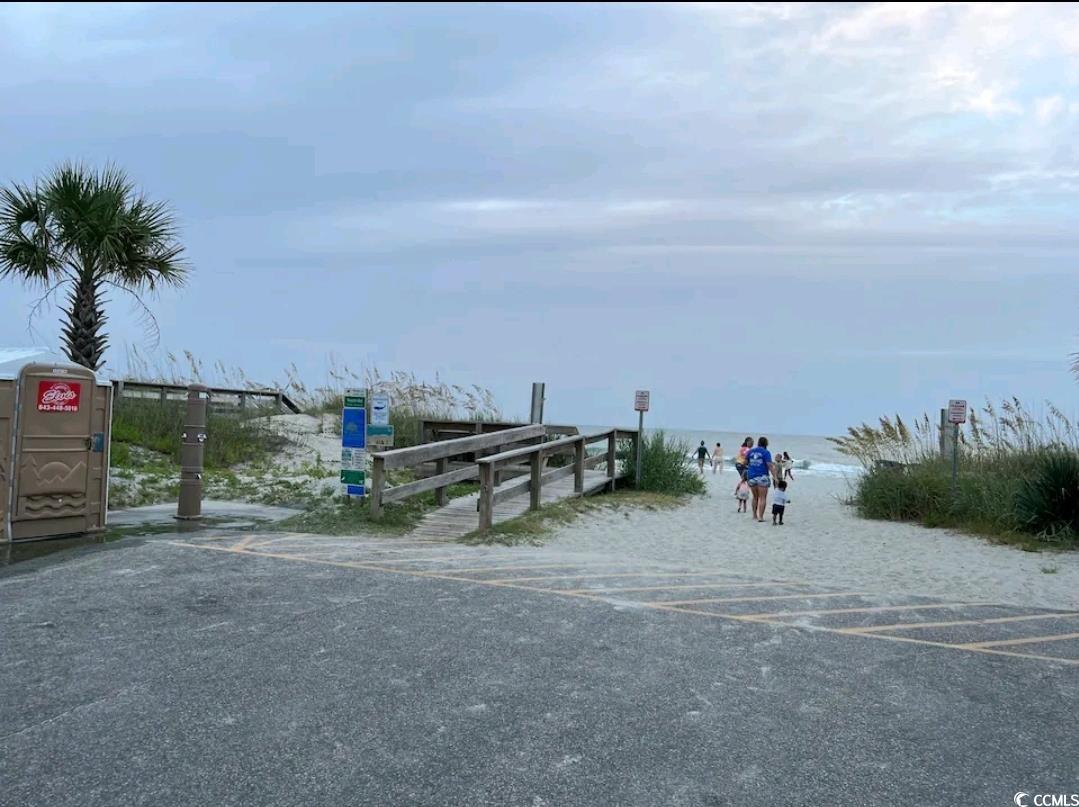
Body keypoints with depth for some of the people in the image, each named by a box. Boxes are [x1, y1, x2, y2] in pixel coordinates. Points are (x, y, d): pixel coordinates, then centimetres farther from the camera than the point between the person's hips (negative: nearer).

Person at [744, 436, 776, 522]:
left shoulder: (750, 451, 7)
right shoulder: (766, 452, -7)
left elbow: (745, 463, 16)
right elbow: (770, 465, -14)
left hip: (751, 477, 5)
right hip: (762, 477, -5)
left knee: (755, 497, 19)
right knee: (763, 498, 0)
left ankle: (754, 515, 24)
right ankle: (760, 517, -6)